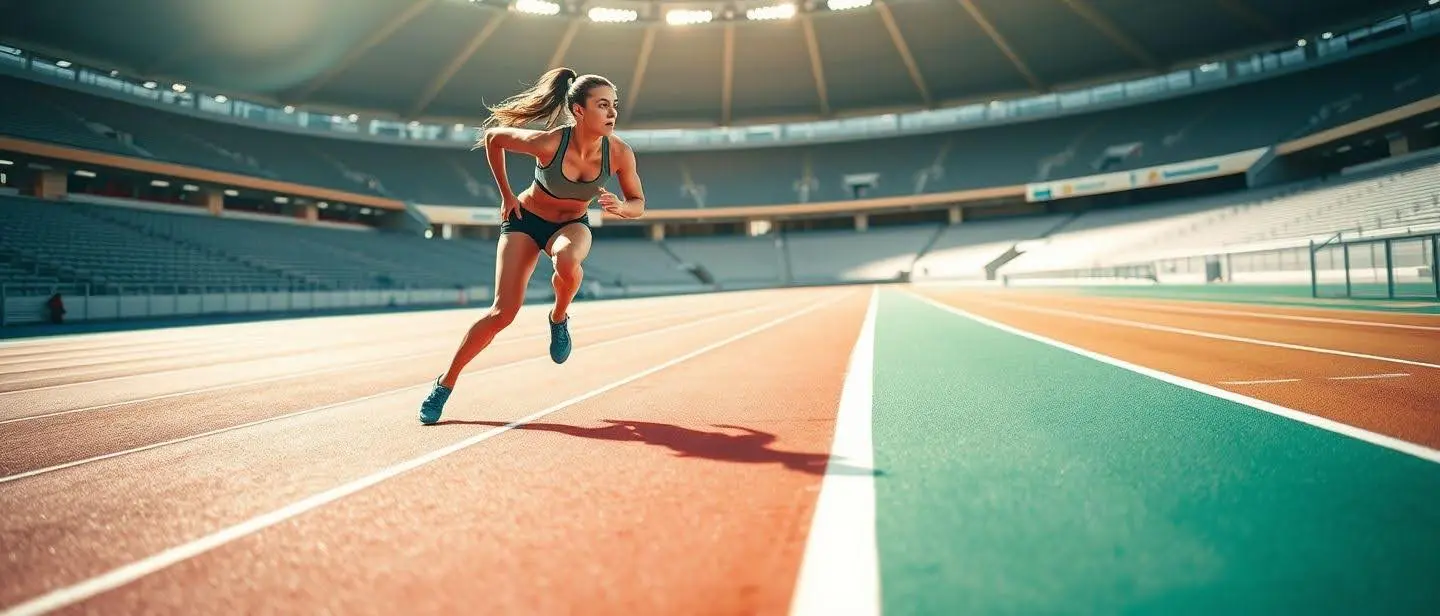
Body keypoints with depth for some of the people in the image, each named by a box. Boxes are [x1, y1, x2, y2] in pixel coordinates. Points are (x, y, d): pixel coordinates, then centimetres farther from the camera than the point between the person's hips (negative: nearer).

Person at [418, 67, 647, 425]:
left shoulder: (620, 153, -23)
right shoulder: (548, 143, -30)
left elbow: (639, 204, -7)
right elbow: (492, 136, -12)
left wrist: (620, 207, -31)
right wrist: (506, 195, -7)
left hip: (572, 225, 2)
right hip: (525, 220, -2)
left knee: (567, 262, -37)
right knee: (503, 312, -10)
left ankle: (559, 318, -4)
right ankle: (445, 383, 8)